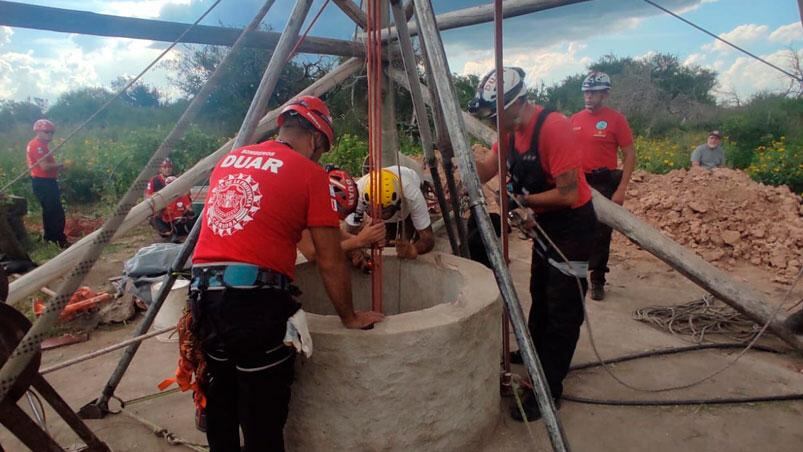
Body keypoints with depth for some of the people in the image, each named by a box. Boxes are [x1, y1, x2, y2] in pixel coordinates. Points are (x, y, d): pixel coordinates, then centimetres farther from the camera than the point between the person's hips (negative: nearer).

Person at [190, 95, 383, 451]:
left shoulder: (229, 159, 17)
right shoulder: (310, 172, -1)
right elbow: (330, 262, -4)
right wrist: (350, 318, 8)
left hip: (204, 290, 7)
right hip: (256, 297, -7)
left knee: (219, 402, 23)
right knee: (263, 417, 8)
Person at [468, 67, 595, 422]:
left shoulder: (554, 128, -27)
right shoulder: (512, 130, 0)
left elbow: (568, 194, -28)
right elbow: (484, 173, -5)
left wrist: (524, 200, -19)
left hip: (573, 222, -8)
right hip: (545, 220, 9)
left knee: (562, 307, 0)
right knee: (540, 296, 21)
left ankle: (548, 390, 12)